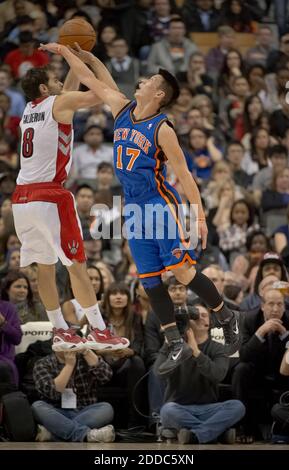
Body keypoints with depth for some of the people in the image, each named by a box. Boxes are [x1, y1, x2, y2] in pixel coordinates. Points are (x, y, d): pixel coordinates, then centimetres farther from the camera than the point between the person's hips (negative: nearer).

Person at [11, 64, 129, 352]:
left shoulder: (30, 109, 18)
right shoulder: (59, 104, -3)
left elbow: (68, 93, 35)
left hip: (21, 198, 8)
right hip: (49, 196, -7)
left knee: (45, 266, 14)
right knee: (76, 265, -2)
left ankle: (60, 332, 18)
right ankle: (99, 332, -1)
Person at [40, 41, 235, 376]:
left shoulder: (162, 129, -13)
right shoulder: (122, 109, 6)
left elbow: (184, 174, -12)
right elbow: (89, 79, 14)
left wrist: (200, 216, -17)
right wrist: (64, 51, 14)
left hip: (160, 205, -7)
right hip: (133, 208, 7)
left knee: (182, 271, -11)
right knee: (149, 281, 4)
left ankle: (227, 319, 8)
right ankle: (177, 345, 8)